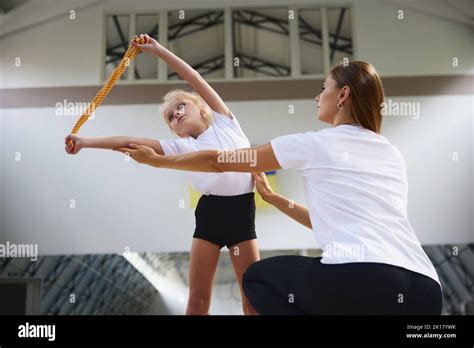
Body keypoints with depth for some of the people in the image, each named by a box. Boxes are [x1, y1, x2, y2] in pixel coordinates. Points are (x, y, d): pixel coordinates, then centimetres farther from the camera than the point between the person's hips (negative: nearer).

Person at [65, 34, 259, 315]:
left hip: (241, 212, -1)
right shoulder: (181, 147, 9)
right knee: (198, 300, 1)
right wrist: (84, 142, 0)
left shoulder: (224, 121, 9)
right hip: (210, 213, 1)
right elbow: (131, 142, 4)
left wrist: (158, 49, 4)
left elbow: (195, 77, 4)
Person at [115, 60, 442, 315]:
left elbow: (218, 161, 14)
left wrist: (157, 159, 29)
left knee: (258, 277, 18)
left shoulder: (314, 143, 4)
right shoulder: (393, 155, 20)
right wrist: (272, 197, 34)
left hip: (363, 280, -7)